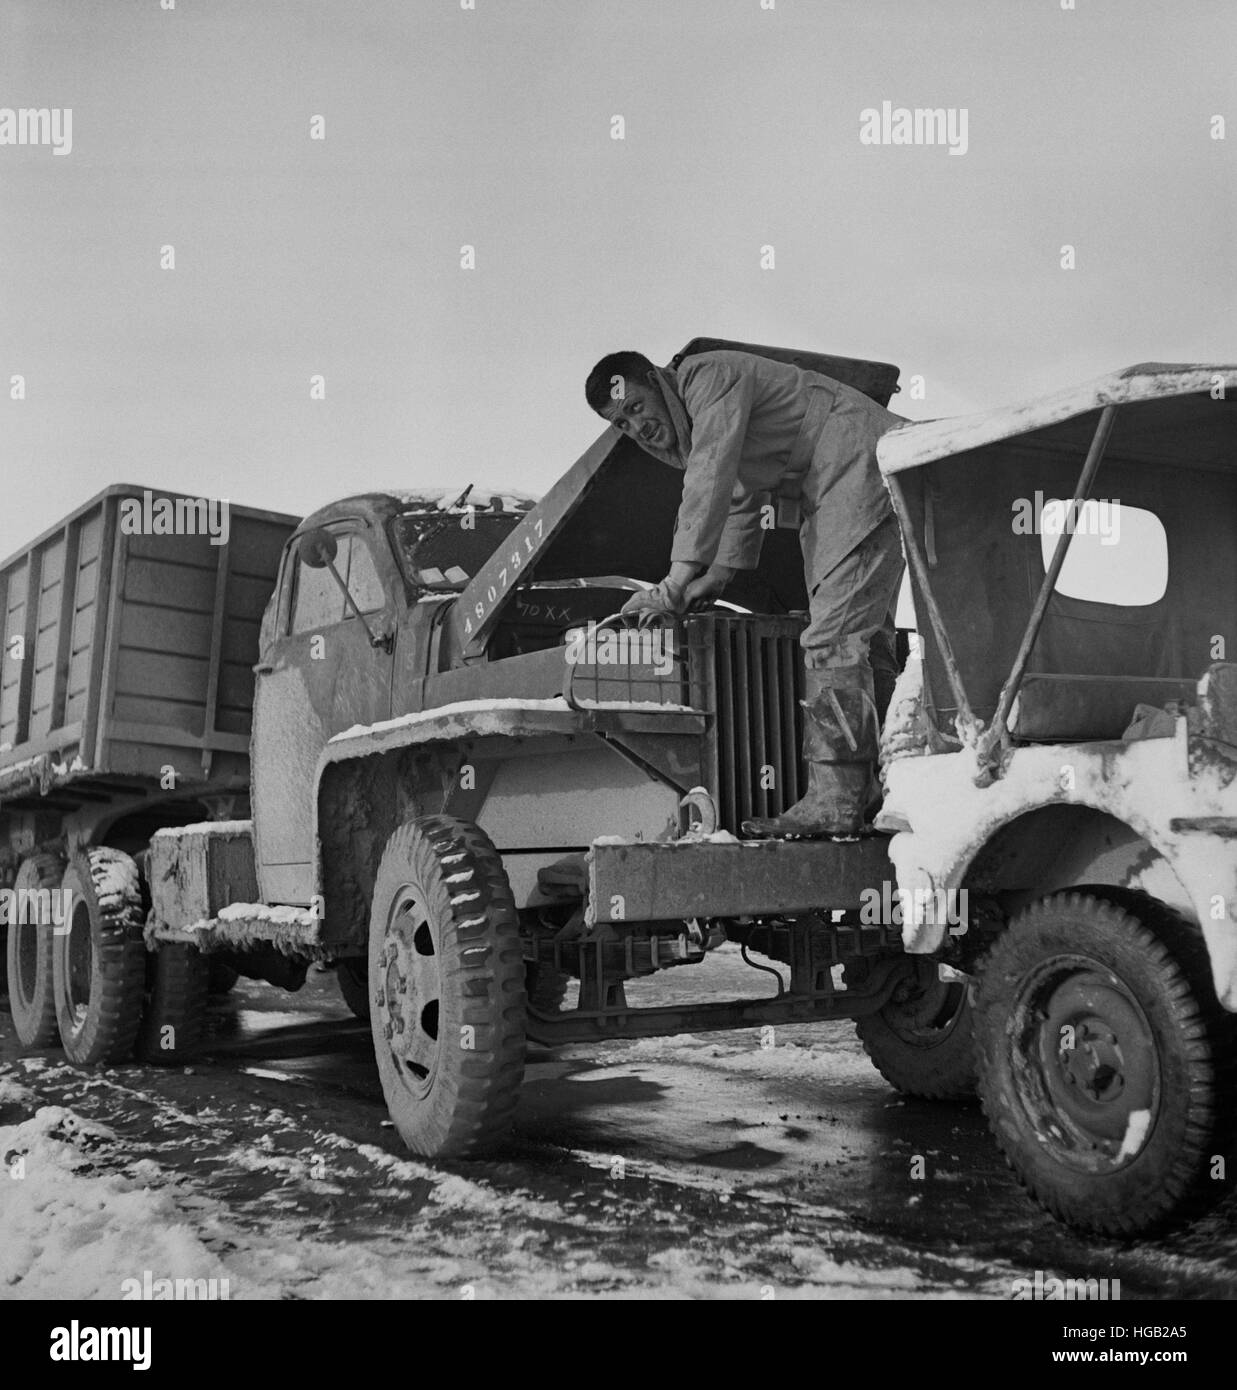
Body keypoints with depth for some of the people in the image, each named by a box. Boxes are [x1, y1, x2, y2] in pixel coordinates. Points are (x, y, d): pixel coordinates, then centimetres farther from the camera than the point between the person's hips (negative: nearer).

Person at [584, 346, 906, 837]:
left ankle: (834, 802, -20)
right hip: (829, 498, 11)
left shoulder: (708, 376, -14)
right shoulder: (690, 427, 16)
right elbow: (741, 499, 28)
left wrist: (677, 582, -27)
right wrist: (714, 579, 17)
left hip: (866, 474, -11)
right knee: (865, 639, 13)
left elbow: (711, 480, -24)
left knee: (834, 640, -18)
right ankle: (878, 791, 20)